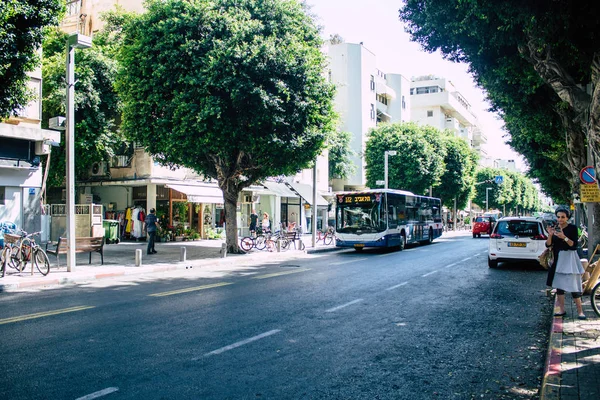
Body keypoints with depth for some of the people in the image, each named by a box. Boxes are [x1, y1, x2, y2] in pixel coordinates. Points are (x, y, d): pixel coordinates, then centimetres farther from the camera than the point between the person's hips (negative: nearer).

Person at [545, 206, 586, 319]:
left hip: (569, 258, -5)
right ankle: (562, 310, 15)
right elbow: (548, 244, 1)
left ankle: (580, 311, 1)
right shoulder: (554, 228, 6)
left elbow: (574, 245, -13)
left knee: (573, 285, -7)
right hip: (557, 259, 5)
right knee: (559, 285, 7)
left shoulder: (572, 228, -6)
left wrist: (564, 237, -27)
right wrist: (550, 235, -16)